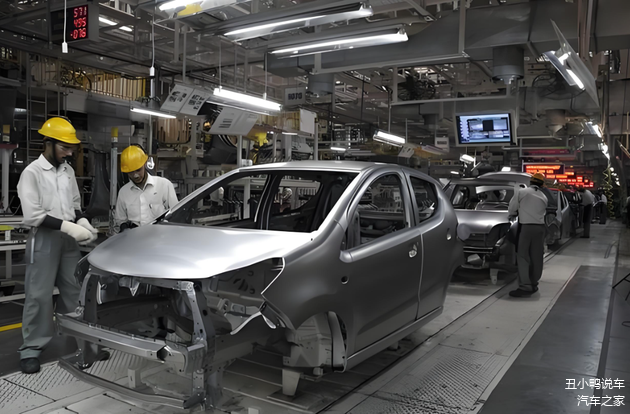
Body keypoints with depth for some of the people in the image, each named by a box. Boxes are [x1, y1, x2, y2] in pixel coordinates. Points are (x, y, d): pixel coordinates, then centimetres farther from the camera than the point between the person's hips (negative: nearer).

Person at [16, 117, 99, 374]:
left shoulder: (68, 171, 9)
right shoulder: (32, 173, -12)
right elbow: (32, 216, -19)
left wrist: (82, 221, -3)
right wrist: (68, 226, -23)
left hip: (68, 239, 7)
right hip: (44, 239, -6)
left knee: (74, 291, 11)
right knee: (39, 295, -3)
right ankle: (31, 348, 8)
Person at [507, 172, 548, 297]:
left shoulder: (522, 192, -1)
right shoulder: (544, 197, 12)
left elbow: (511, 209, 2)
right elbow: (544, 212, 8)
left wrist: (517, 213, 24)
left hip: (526, 227, -5)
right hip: (540, 227, 5)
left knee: (523, 257, -4)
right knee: (536, 257, 11)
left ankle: (525, 286, -11)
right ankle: (534, 284, 19)